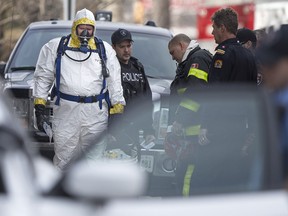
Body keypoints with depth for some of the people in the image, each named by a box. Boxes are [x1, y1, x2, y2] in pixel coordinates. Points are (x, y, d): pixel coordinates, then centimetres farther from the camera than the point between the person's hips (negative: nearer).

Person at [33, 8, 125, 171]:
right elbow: (43, 77, 11)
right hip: (66, 111, -1)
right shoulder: (56, 47, 9)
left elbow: (114, 82, 14)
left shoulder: (105, 49, 12)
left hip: (97, 113, 1)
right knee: (63, 160, -1)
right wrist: (40, 107, 2)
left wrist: (118, 109, 6)